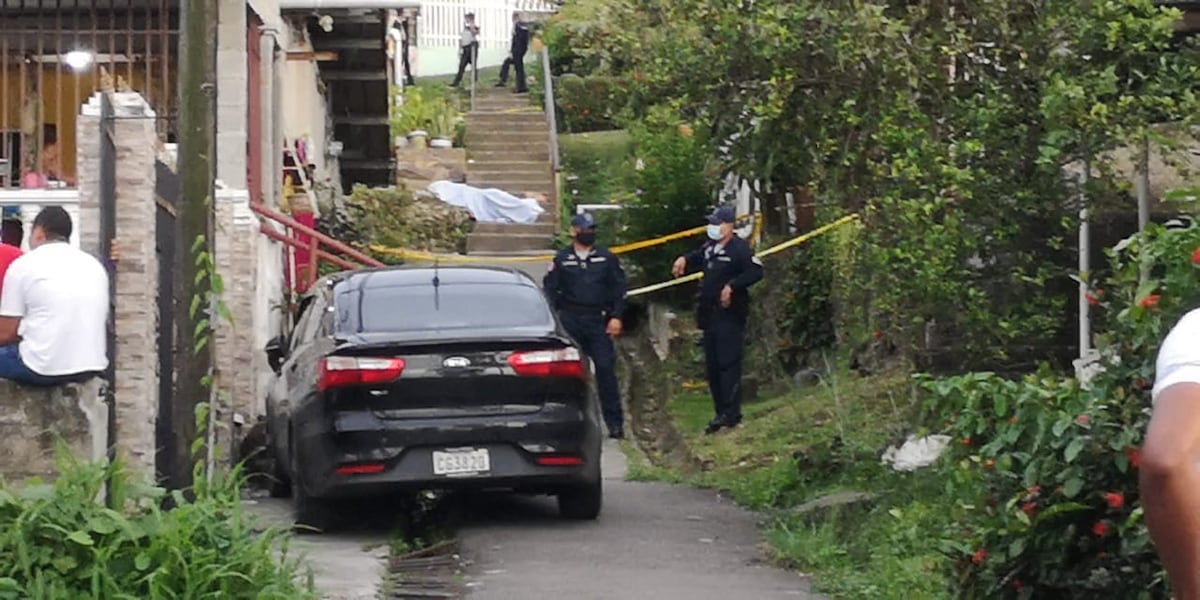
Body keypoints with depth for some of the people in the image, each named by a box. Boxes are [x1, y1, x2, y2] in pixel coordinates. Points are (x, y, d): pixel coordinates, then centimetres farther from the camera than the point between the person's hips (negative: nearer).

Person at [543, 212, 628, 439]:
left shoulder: (607, 258, 8)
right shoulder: (561, 259, 7)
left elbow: (618, 288, 8)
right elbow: (550, 290, 6)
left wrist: (616, 316, -2)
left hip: (599, 321, 0)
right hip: (570, 320, 1)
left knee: (606, 369, -6)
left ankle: (614, 422, -3)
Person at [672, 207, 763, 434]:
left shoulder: (739, 248, -11)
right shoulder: (709, 248, 14)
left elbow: (756, 271, -19)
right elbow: (697, 257, 35)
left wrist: (732, 286, -25)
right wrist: (684, 260, 13)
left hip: (730, 315, -9)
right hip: (710, 313, 9)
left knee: (728, 363, -12)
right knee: (712, 365, 10)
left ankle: (731, 414, -14)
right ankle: (721, 412, 17)